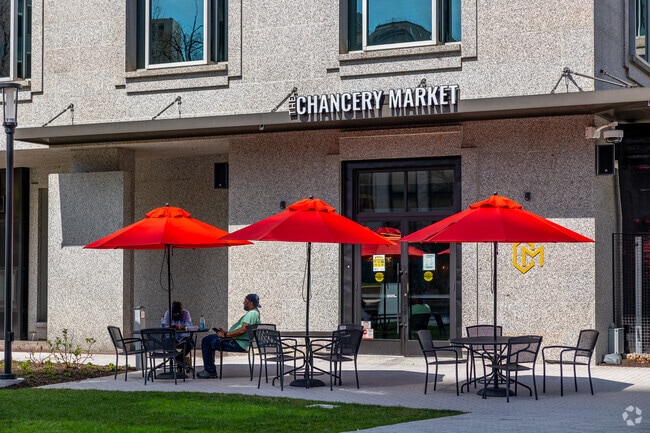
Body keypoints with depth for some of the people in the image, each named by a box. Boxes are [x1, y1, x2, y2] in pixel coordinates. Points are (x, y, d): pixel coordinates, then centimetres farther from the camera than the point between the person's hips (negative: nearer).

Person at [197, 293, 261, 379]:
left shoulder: (252, 313, -16)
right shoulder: (252, 313, 18)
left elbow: (242, 330, -27)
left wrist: (226, 335, -20)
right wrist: (226, 332, 16)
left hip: (238, 344, -11)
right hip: (236, 340, 11)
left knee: (206, 341, -9)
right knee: (207, 339, 20)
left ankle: (210, 371, -3)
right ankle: (210, 370, 18)